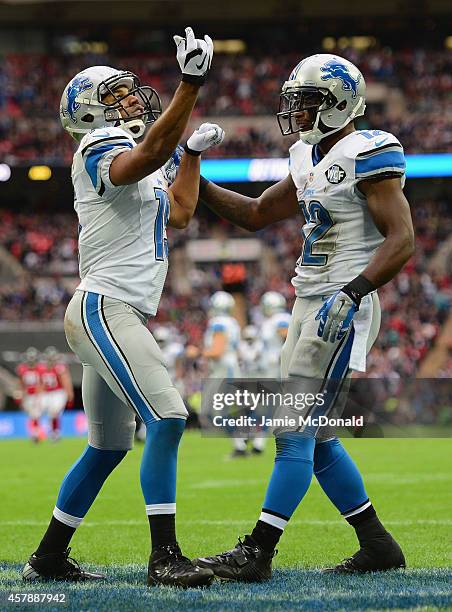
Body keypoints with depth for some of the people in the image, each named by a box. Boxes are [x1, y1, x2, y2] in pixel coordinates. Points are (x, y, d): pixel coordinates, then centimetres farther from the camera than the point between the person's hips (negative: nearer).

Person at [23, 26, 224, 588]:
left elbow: (178, 214, 31)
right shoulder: (100, 152, -10)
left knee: (108, 447, 15)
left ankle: (48, 558, 23)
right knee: (167, 418, -20)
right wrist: (191, 84, -37)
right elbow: (151, 152, -31)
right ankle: (164, 558, -20)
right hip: (104, 309, -11)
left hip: (119, 316, 11)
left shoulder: (136, 163, 20)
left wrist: (195, 152, 29)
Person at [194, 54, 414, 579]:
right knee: (318, 439, 12)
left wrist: (354, 291, -29)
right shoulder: (310, 159, 15)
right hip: (311, 306, 10)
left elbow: (402, 240, -19)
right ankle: (377, 545, 20)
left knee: (295, 433, -9)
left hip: (343, 311, -10)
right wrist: (197, 182, 15)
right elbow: (256, 215, 25)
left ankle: (257, 552, -7)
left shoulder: (366, 156, -13)